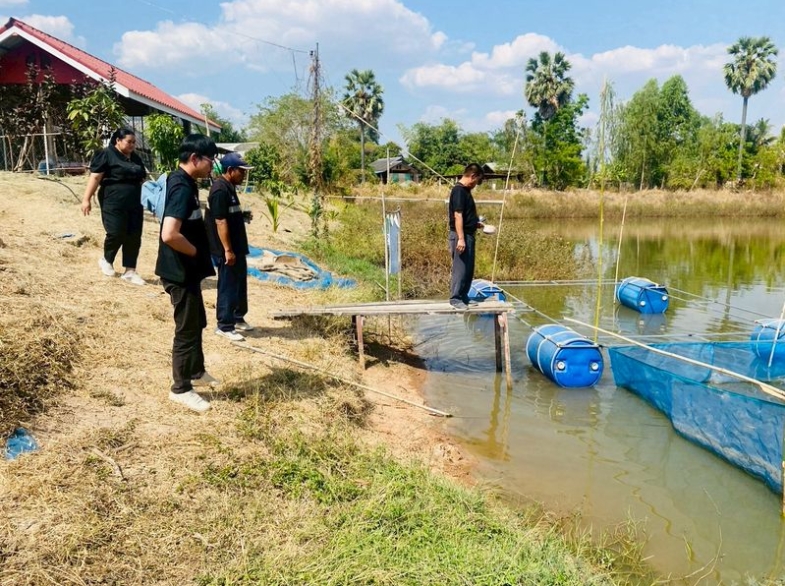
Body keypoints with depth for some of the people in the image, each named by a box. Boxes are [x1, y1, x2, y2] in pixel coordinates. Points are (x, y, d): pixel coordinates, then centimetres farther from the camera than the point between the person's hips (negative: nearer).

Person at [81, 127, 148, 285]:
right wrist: (86, 199, -13)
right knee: (116, 234, -9)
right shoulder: (106, 155, -4)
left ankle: (130, 271, 10)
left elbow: (141, 178, 27)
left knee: (134, 237, 2)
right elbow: (95, 178, -9)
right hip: (113, 204, -6)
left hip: (134, 204, 6)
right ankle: (106, 260, 21)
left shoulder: (135, 158, 16)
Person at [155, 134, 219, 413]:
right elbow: (170, 234, -34)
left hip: (187, 270, 10)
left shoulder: (182, 181, 9)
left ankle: (196, 372, 41)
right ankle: (181, 389, 17)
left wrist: (198, 251, 11)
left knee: (197, 322, 23)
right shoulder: (183, 188, -23)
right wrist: (196, 252, -17)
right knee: (187, 330, 2)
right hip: (180, 272, -10)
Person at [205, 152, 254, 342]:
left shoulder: (229, 187, 12)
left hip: (237, 246, 10)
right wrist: (227, 250, -24)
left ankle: (238, 318, 33)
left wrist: (243, 215, 9)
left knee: (240, 283, 19)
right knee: (228, 287, -1)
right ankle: (225, 326, 9)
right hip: (226, 249, -10)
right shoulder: (220, 190, -20)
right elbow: (220, 222, -24)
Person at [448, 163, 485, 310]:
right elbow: (457, 216, -21)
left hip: (468, 235, 10)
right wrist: (460, 238, -24)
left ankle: (464, 296, 21)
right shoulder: (459, 190, -15)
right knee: (460, 267, -6)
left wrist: (476, 224, 19)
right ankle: (455, 298, 0)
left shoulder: (465, 190, 15)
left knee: (468, 268, 13)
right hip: (461, 235, -10)